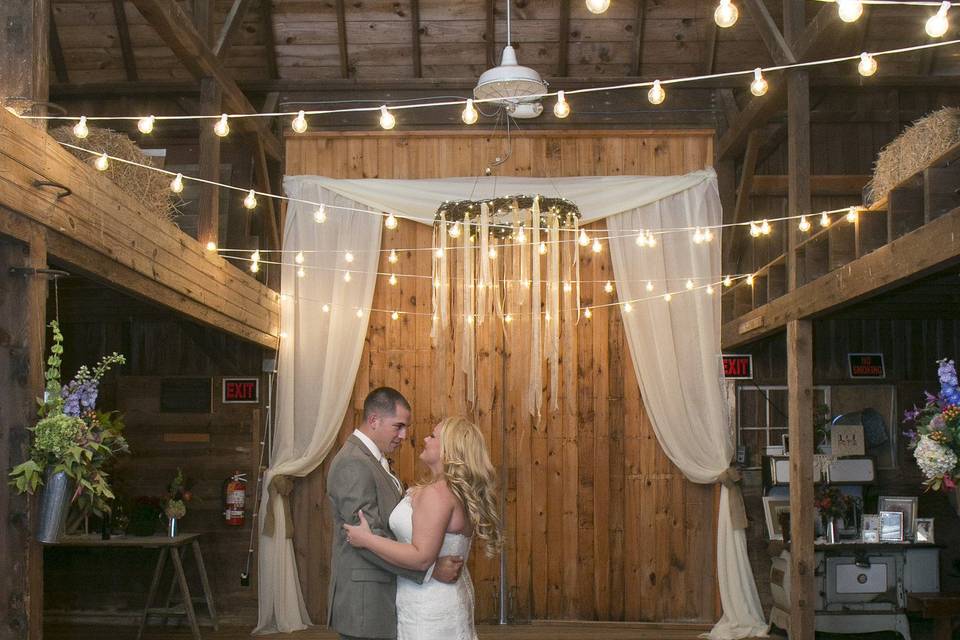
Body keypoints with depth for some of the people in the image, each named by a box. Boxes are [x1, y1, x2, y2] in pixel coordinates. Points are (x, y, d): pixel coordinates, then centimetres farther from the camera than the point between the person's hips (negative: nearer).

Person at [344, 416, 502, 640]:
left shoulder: (437, 493, -21)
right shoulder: (459, 491, 9)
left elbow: (421, 557, -26)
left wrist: (367, 540, -20)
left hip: (429, 609, -10)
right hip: (450, 596, 10)